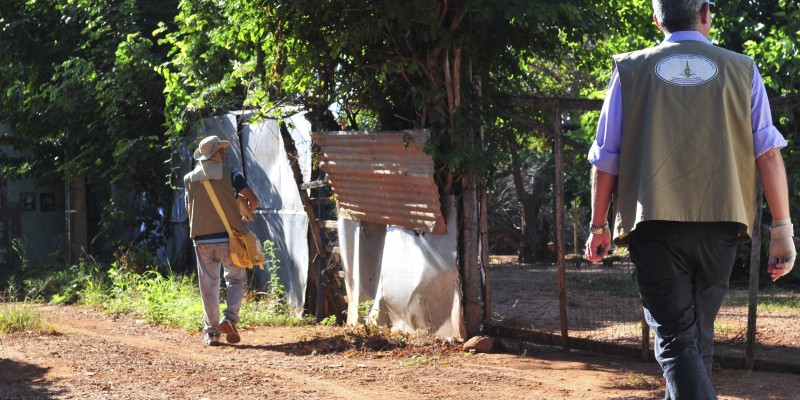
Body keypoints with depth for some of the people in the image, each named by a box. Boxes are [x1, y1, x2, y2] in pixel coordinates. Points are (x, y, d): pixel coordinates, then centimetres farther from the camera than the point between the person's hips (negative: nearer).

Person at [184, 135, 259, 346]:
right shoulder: (229, 173, -2)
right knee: (236, 279, 9)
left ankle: (212, 331, 7)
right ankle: (230, 317, -11)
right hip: (227, 236, -3)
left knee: (208, 285, 8)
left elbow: (189, 209, 12)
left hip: (201, 239, 3)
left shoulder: (190, 178, 8)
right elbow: (252, 199, -8)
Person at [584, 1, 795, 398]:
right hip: (719, 224, 2)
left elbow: (605, 158, 6)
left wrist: (598, 225, 15)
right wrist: (782, 230, 1)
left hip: (655, 227, -2)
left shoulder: (631, 70, 6)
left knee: (675, 340, -5)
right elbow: (768, 154, 0)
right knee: (699, 336, 18)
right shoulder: (742, 70, 7)